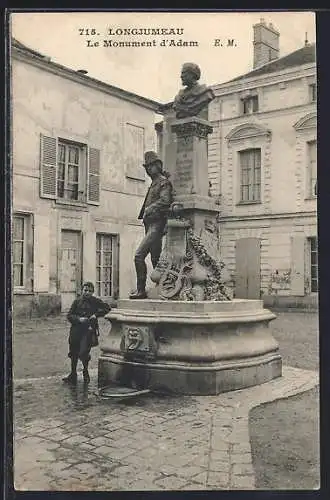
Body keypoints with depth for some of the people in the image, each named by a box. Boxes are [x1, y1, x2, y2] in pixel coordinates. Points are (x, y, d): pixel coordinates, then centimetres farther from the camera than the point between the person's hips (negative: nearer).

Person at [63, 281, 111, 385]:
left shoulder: (95, 301, 3)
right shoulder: (77, 301, 6)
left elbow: (107, 308, 2)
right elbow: (69, 316, 3)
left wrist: (96, 315, -9)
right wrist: (78, 319, -15)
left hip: (88, 330, -3)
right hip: (76, 330, 3)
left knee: (83, 353, -14)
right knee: (74, 353, 13)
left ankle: (85, 371, 15)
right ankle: (73, 375, 29)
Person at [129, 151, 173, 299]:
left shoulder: (163, 182, -5)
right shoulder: (154, 183, 22)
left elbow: (165, 201, -19)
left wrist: (149, 209, -17)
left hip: (156, 224, -9)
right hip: (150, 225, 9)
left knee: (139, 255, -16)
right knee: (156, 259, 9)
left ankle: (141, 290, -13)